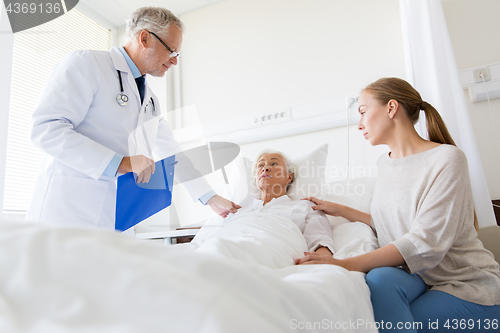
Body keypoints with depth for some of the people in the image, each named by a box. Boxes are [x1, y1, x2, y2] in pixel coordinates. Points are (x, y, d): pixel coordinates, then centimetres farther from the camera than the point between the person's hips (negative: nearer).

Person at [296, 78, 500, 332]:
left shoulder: (446, 158, -14)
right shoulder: (385, 163, 9)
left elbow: (427, 243, -25)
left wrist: (347, 264, -35)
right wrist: (341, 211, 13)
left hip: (468, 284, -4)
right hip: (417, 275, 4)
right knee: (380, 278, -30)